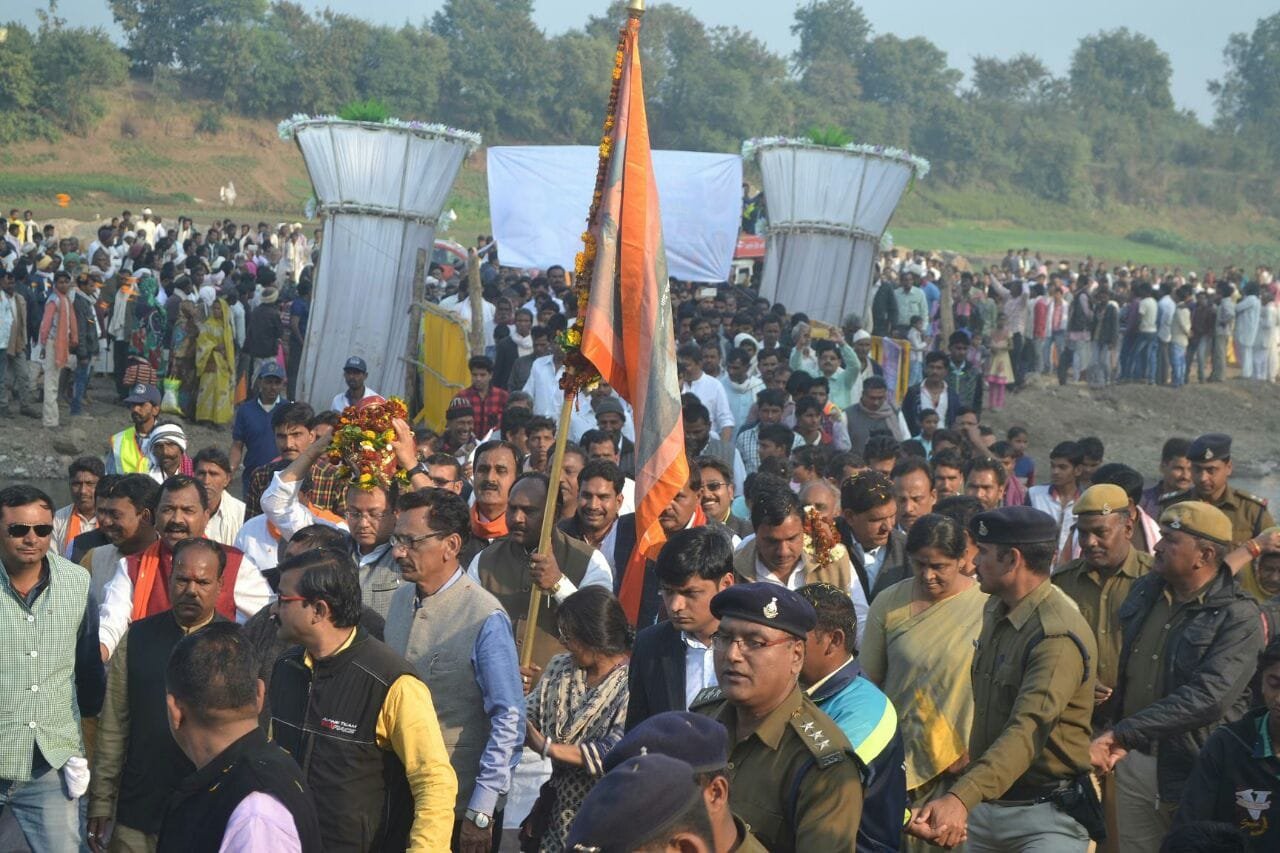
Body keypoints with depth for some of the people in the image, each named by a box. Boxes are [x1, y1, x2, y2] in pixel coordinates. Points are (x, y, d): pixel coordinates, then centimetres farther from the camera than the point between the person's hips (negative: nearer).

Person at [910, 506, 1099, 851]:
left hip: (1046, 814, -8)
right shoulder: (995, 612, 8)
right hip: (984, 802, 8)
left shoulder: (1058, 637, -22)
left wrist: (961, 798, -45)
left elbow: (1028, 732, -34)